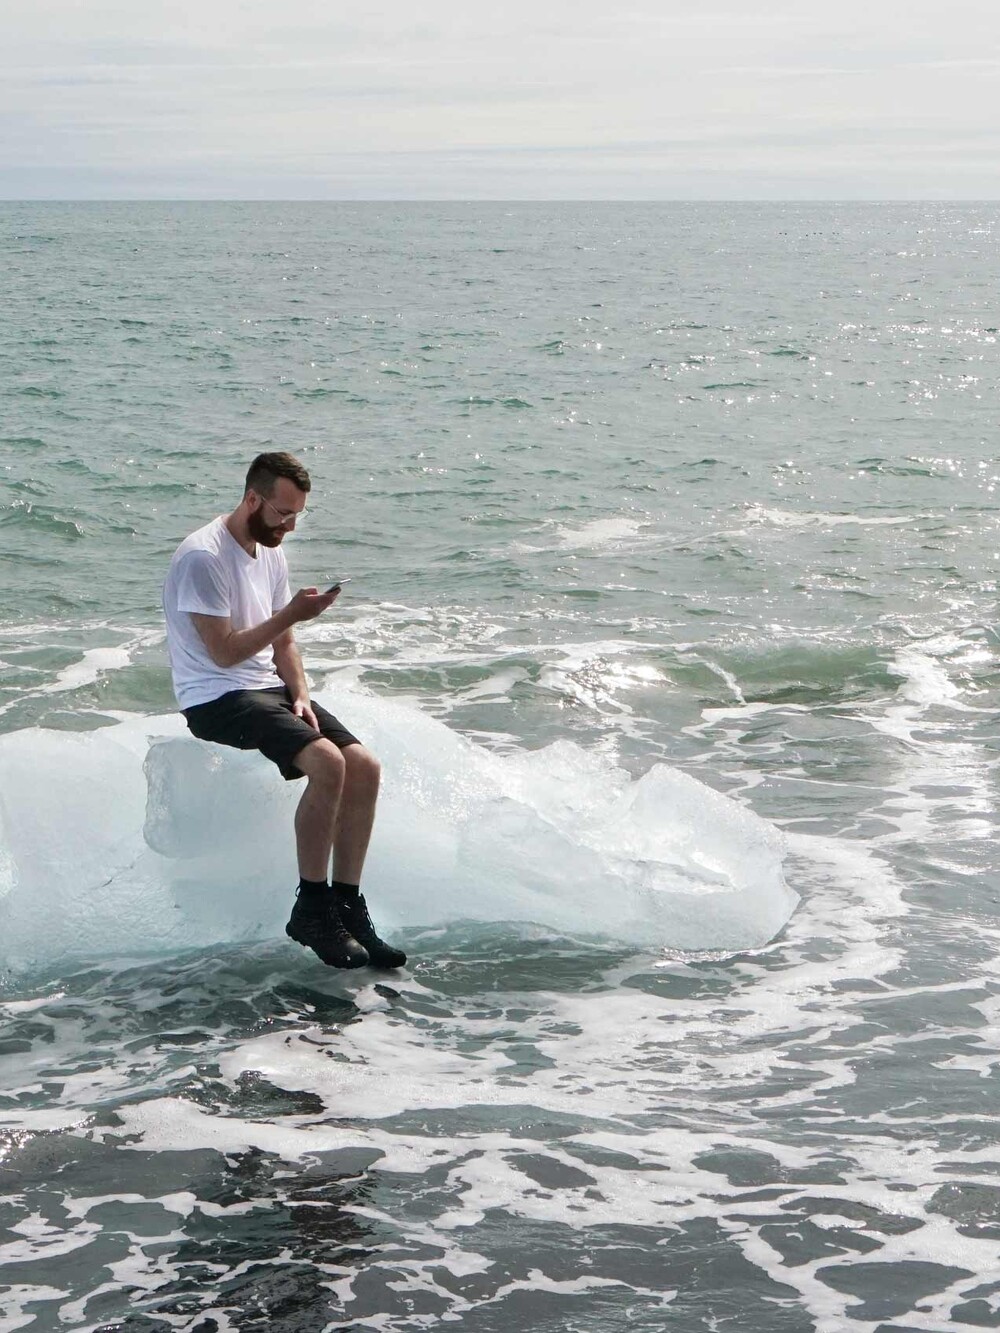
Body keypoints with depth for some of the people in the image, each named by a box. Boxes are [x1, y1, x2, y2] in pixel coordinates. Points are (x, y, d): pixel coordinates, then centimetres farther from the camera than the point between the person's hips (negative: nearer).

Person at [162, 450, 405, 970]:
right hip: (216, 698, -9)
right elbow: (224, 652, -18)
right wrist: (291, 614, -18)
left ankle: (347, 905, -5)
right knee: (327, 762, -28)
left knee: (364, 766, -11)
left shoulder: (271, 553, 13)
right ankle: (311, 908, -16)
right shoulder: (204, 557, -15)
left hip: (269, 688, 9)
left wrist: (300, 694, 1)